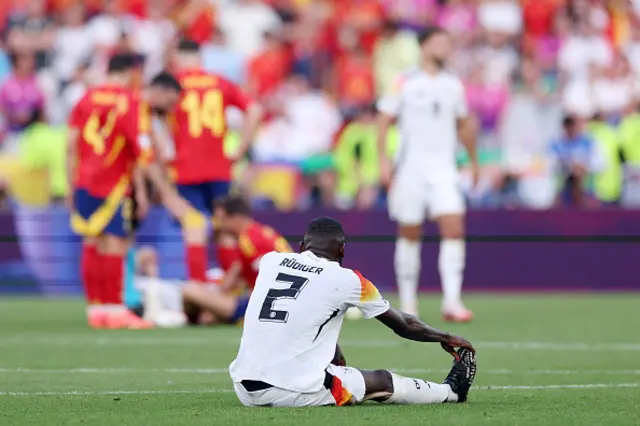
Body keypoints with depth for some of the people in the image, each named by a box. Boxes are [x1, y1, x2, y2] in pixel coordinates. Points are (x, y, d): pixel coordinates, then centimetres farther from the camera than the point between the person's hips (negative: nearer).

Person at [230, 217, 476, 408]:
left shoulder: (269, 262, 11)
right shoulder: (347, 280, 0)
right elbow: (404, 326, 15)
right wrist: (447, 339, 32)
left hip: (245, 391, 4)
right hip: (293, 392, -4)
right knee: (382, 381, 17)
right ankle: (451, 391, 36)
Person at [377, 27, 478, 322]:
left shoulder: (453, 85, 11)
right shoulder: (405, 83, -1)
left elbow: (464, 125, 23)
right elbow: (384, 120, -1)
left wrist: (473, 161, 25)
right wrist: (383, 159, -10)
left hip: (444, 168, 3)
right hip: (411, 166, -3)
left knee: (454, 229, -13)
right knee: (410, 234, 4)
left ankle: (452, 302, -17)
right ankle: (407, 302, 16)